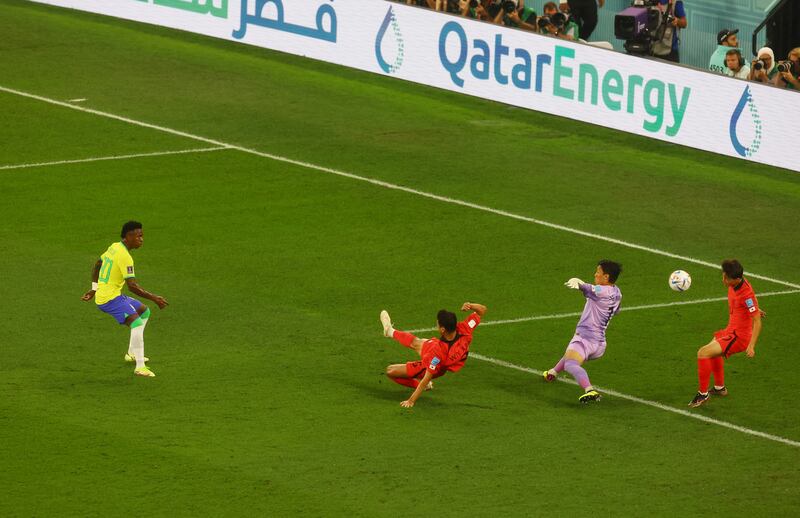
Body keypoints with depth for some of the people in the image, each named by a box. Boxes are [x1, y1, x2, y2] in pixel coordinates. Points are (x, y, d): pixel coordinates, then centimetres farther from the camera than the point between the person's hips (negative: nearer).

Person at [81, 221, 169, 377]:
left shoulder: (114, 247, 10)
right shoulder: (125, 256, -20)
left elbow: (97, 265, 24)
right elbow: (132, 286, -26)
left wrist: (94, 290, 27)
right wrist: (154, 298, -21)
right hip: (110, 298, -10)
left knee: (144, 311, 23)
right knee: (137, 322, -25)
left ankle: (132, 353, 29)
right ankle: (140, 367, -32)